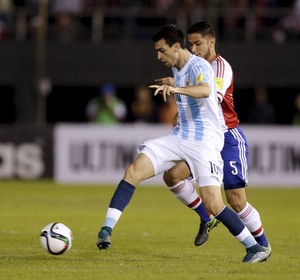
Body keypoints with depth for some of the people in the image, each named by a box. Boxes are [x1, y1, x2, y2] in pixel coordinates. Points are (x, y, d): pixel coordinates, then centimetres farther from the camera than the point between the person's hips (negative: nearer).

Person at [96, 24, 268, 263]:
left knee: (213, 205, -15)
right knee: (133, 171, -10)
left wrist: (176, 89, -55)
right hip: (180, 136, 8)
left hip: (205, 141, -8)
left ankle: (255, 248, 0)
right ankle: (107, 229, -10)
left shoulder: (199, 66, -16)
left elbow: (204, 91, -40)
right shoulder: (177, 70, 11)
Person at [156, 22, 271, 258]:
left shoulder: (221, 66, -16)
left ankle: (263, 245, 11)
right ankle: (206, 218, 7)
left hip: (229, 138, -8)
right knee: (172, 175, -10)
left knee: (236, 201, -8)